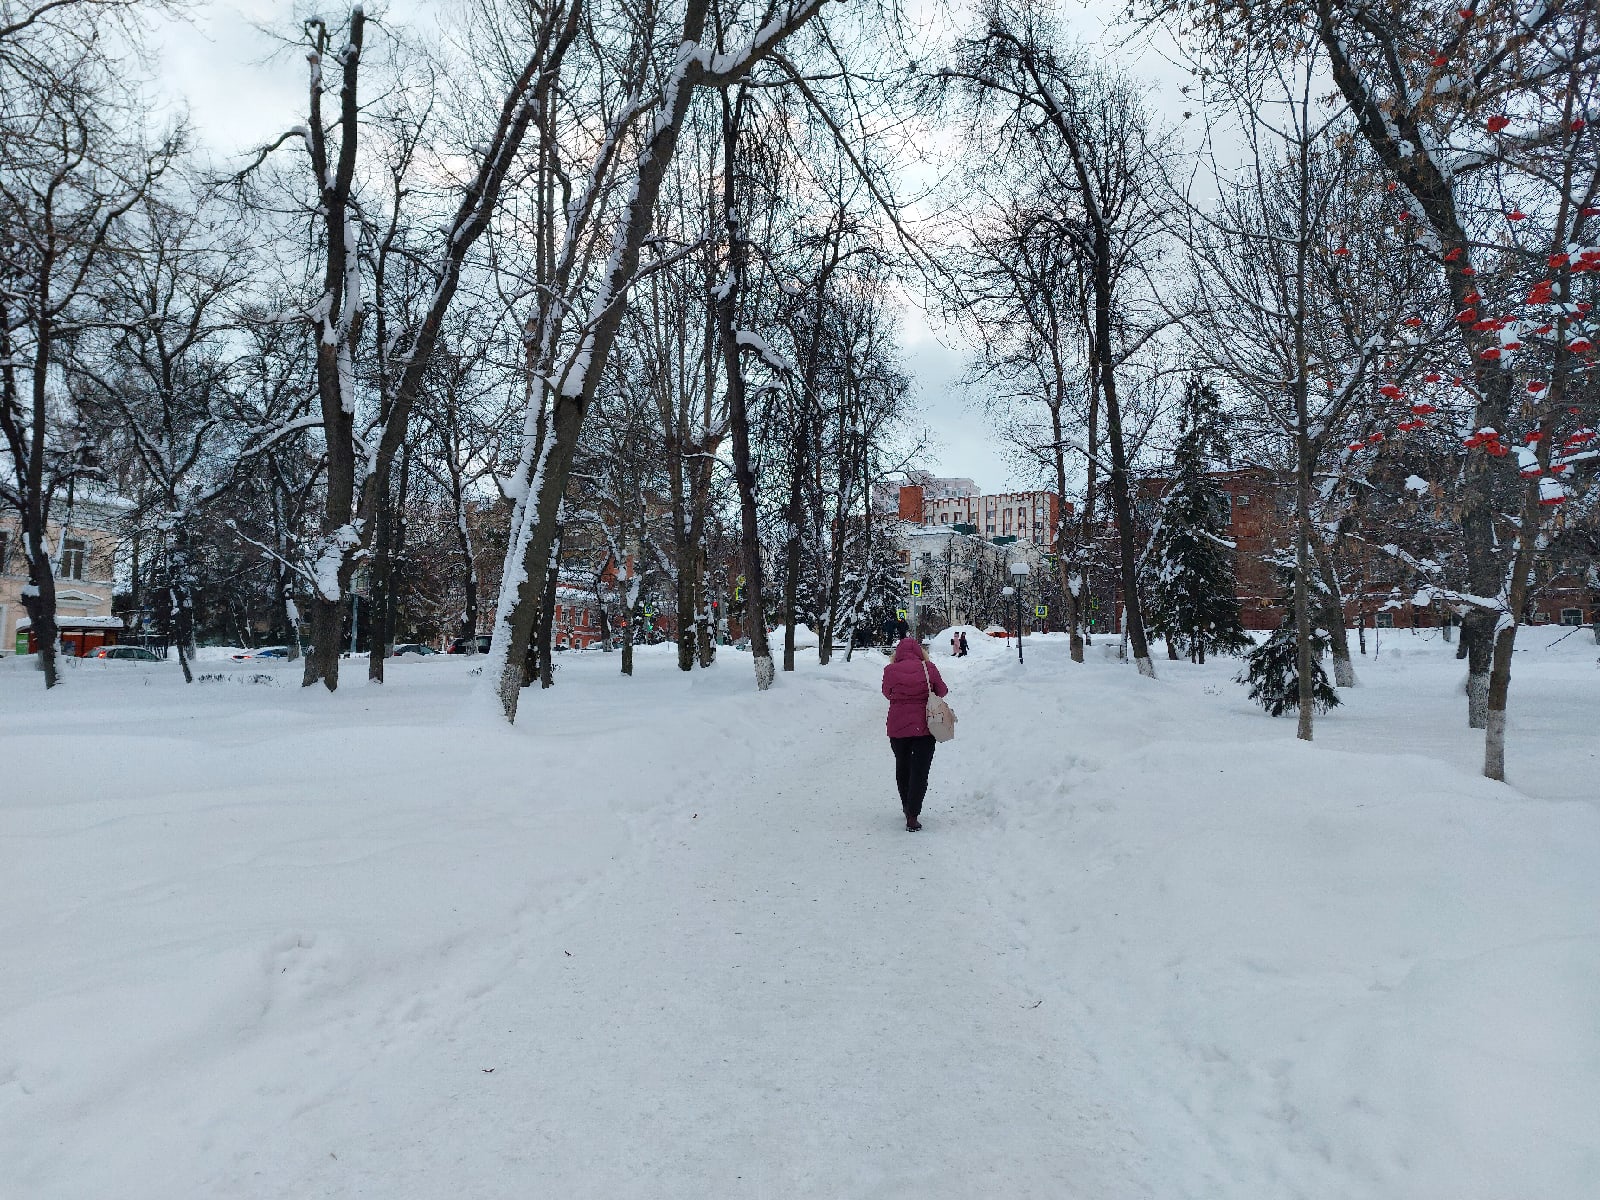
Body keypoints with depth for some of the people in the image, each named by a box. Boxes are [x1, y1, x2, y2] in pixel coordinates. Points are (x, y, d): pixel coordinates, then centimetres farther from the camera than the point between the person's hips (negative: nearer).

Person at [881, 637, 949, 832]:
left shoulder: (891, 670, -7)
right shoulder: (929, 669, -7)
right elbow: (942, 691, 7)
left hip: (897, 727, 1)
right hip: (924, 727, -1)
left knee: (902, 767, 21)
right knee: (920, 770, 2)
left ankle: (907, 807, 35)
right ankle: (912, 816, -6)